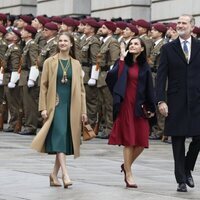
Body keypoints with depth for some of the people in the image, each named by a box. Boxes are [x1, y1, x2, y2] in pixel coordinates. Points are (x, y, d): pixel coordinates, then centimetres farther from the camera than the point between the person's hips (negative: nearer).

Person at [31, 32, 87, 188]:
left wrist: (83, 110, 6)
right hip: (56, 104, -3)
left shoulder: (76, 64, 10)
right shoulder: (50, 62, 4)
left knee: (65, 140, 4)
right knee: (59, 136, -17)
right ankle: (65, 174, -23)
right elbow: (44, 86, 3)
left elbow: (81, 88, 11)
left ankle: (54, 174, 16)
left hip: (72, 106, 3)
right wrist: (43, 108, -6)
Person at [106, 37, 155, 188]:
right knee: (129, 140, -3)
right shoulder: (123, 63, 3)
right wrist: (122, 59, -13)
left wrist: (151, 108, 7)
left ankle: (127, 165, 25)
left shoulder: (145, 67, 10)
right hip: (125, 105, -3)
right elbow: (112, 77, -13)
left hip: (140, 107, 3)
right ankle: (128, 174, 6)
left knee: (141, 142, 0)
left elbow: (149, 89, 11)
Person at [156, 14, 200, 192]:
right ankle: (181, 180, 8)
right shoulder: (168, 49, 3)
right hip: (176, 102, -1)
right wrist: (161, 101, -8)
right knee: (178, 142, 2)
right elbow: (161, 76, 1)